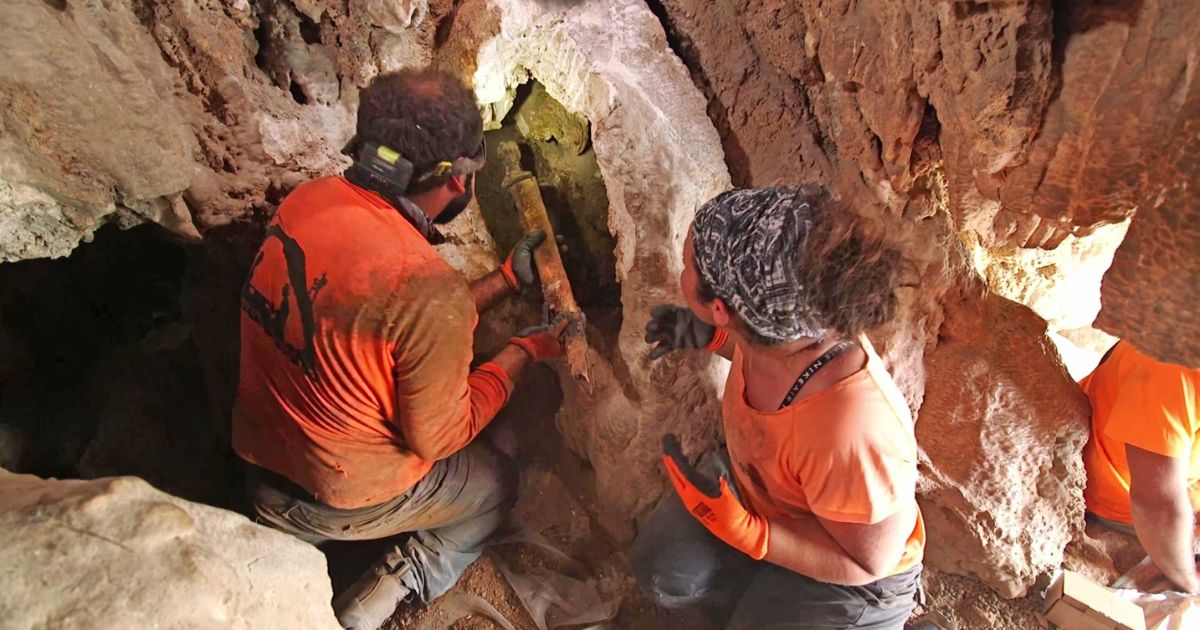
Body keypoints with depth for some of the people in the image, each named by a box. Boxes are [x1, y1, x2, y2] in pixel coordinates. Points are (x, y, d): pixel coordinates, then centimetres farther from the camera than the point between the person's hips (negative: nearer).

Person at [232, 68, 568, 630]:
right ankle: (397, 583, 6)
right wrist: (525, 351, -9)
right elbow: (439, 438, -18)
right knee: (495, 482, 18)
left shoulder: (307, 200, -12)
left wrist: (505, 280, 5)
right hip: (339, 499, -6)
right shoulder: (429, 291, -34)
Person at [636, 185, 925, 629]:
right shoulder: (781, 322, -26)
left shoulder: (855, 436, -45)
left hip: (846, 570, -5)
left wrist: (743, 530, -35)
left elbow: (866, 562, -25)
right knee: (662, 572, -1)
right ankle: (764, 588, 20)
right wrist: (710, 336, -12)